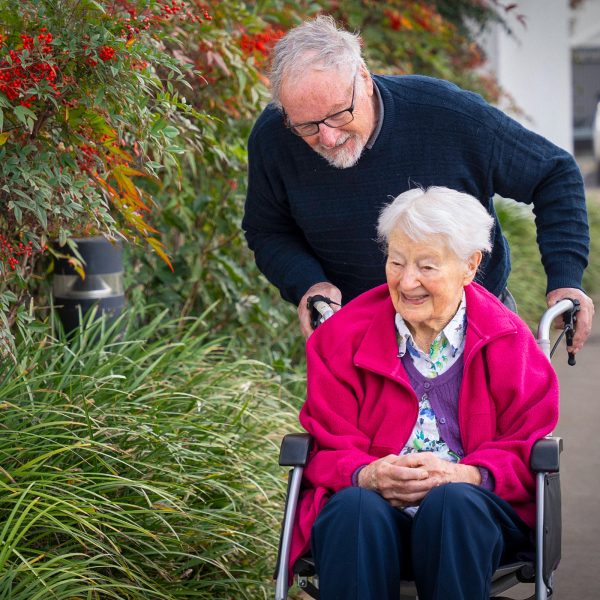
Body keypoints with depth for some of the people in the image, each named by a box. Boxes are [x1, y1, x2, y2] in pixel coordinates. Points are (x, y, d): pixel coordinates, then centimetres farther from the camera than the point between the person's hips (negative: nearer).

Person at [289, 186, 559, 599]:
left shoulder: (508, 341, 8)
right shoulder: (344, 336, 10)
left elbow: (528, 449, 5)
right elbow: (327, 448, 7)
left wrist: (464, 475, -17)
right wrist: (366, 475, -18)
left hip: (472, 511, 0)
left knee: (452, 503, -36)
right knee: (357, 508, -35)